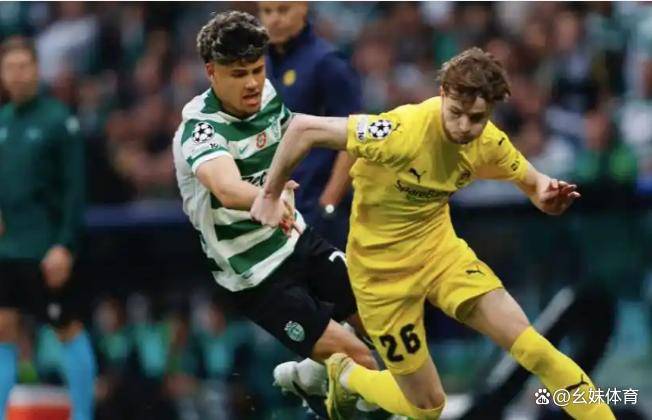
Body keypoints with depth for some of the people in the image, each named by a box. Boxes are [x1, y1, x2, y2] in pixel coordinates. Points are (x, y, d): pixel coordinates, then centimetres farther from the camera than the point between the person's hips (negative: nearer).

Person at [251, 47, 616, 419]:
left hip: (441, 248, 4)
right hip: (383, 269, -4)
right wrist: (271, 194, -19)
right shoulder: (404, 132, -31)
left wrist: (548, 195, -20)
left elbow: (532, 182, 5)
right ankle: (346, 376, 34)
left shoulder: (489, 144, -11)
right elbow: (304, 128, -27)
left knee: (527, 342, -16)